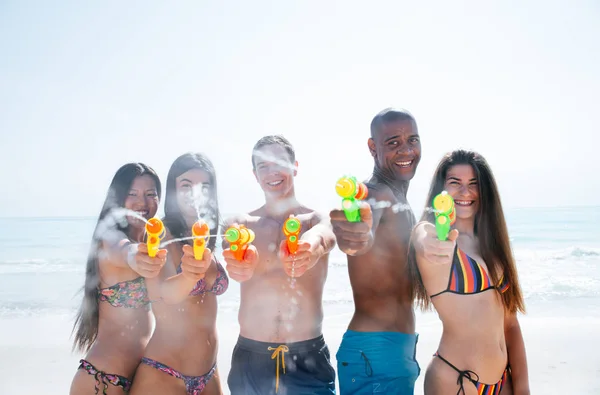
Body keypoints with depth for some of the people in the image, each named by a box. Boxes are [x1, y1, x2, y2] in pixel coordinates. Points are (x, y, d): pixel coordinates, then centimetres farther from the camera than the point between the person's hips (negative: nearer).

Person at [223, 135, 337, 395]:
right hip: (250, 360, 1)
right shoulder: (241, 223, 2)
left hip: (309, 359, -1)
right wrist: (237, 264, -45)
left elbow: (327, 234, -25)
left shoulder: (317, 219, -1)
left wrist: (315, 242, -50)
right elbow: (235, 258, -20)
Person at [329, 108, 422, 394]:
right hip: (376, 354, -9)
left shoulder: (401, 204, 14)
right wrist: (358, 234, -63)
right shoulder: (375, 192, -16)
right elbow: (365, 209, -42)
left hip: (400, 350, 9)